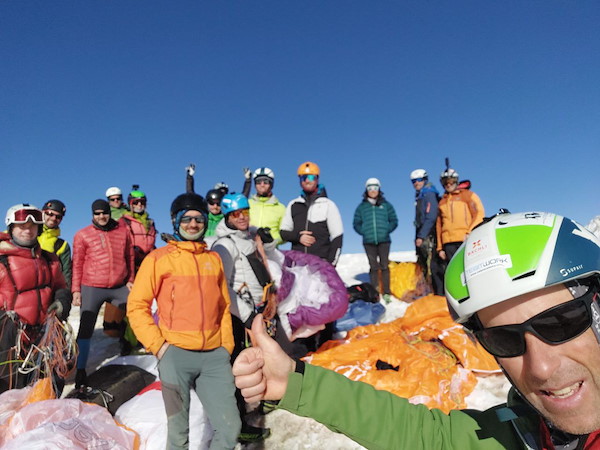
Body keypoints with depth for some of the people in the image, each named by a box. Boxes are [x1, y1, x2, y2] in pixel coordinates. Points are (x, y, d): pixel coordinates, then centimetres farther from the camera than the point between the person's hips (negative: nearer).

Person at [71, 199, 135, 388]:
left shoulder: (123, 231, 4)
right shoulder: (82, 235, -2)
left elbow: (129, 257, 11)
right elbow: (77, 264, 0)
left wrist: (130, 279, 10)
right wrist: (76, 290, -4)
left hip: (120, 287, 3)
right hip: (92, 288, -2)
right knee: (86, 329, 1)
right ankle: (80, 370, 13)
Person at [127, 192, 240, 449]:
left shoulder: (214, 259, 13)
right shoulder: (158, 258, 2)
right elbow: (136, 306, 0)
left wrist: (226, 345, 9)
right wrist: (157, 344, -8)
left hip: (215, 355, 3)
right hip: (176, 354, -3)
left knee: (230, 428, 1)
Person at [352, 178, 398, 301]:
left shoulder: (386, 205, 7)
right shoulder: (361, 207, 7)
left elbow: (394, 220, 8)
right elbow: (356, 223, 9)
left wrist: (386, 230, -6)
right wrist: (364, 232, -6)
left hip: (384, 241, 0)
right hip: (369, 242, 0)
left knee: (384, 266, 2)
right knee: (373, 267, 3)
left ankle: (386, 292, 8)